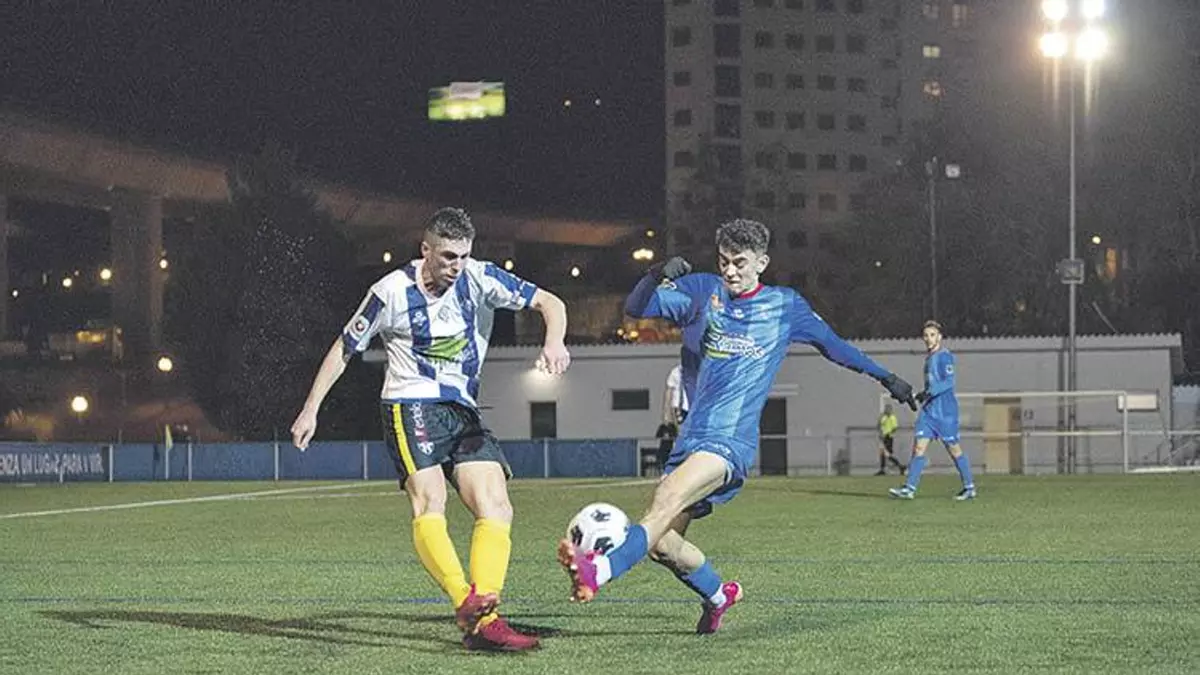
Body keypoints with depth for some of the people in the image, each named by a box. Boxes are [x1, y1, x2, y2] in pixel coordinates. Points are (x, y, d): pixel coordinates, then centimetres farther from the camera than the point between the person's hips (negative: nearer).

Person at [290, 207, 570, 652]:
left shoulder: (479, 279, 1)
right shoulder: (392, 292, -5)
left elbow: (549, 303, 0)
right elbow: (345, 348, 7)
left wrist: (554, 342, -22)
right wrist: (311, 410, 6)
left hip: (464, 413, 4)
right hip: (411, 406, -4)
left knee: (496, 509, -12)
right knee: (429, 504, -25)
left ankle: (483, 623, -19)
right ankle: (468, 604, -41)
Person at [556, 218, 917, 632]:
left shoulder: (785, 306, 11)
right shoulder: (704, 291, 13)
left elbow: (833, 346, 25)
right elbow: (635, 308, 6)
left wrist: (886, 378, 29)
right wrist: (659, 276, -15)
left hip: (732, 441, -4)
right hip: (691, 439, 4)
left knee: (670, 497, -32)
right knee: (662, 543, -3)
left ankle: (601, 571, -53)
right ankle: (717, 595, 27)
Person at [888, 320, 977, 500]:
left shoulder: (944, 356, -9)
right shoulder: (929, 358, 17)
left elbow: (948, 382, -19)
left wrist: (930, 392, -28)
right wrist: (925, 395, 18)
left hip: (945, 411, -8)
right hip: (928, 410, 8)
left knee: (953, 448, 0)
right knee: (919, 445, -5)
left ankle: (969, 488, 12)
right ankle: (910, 488, -11)